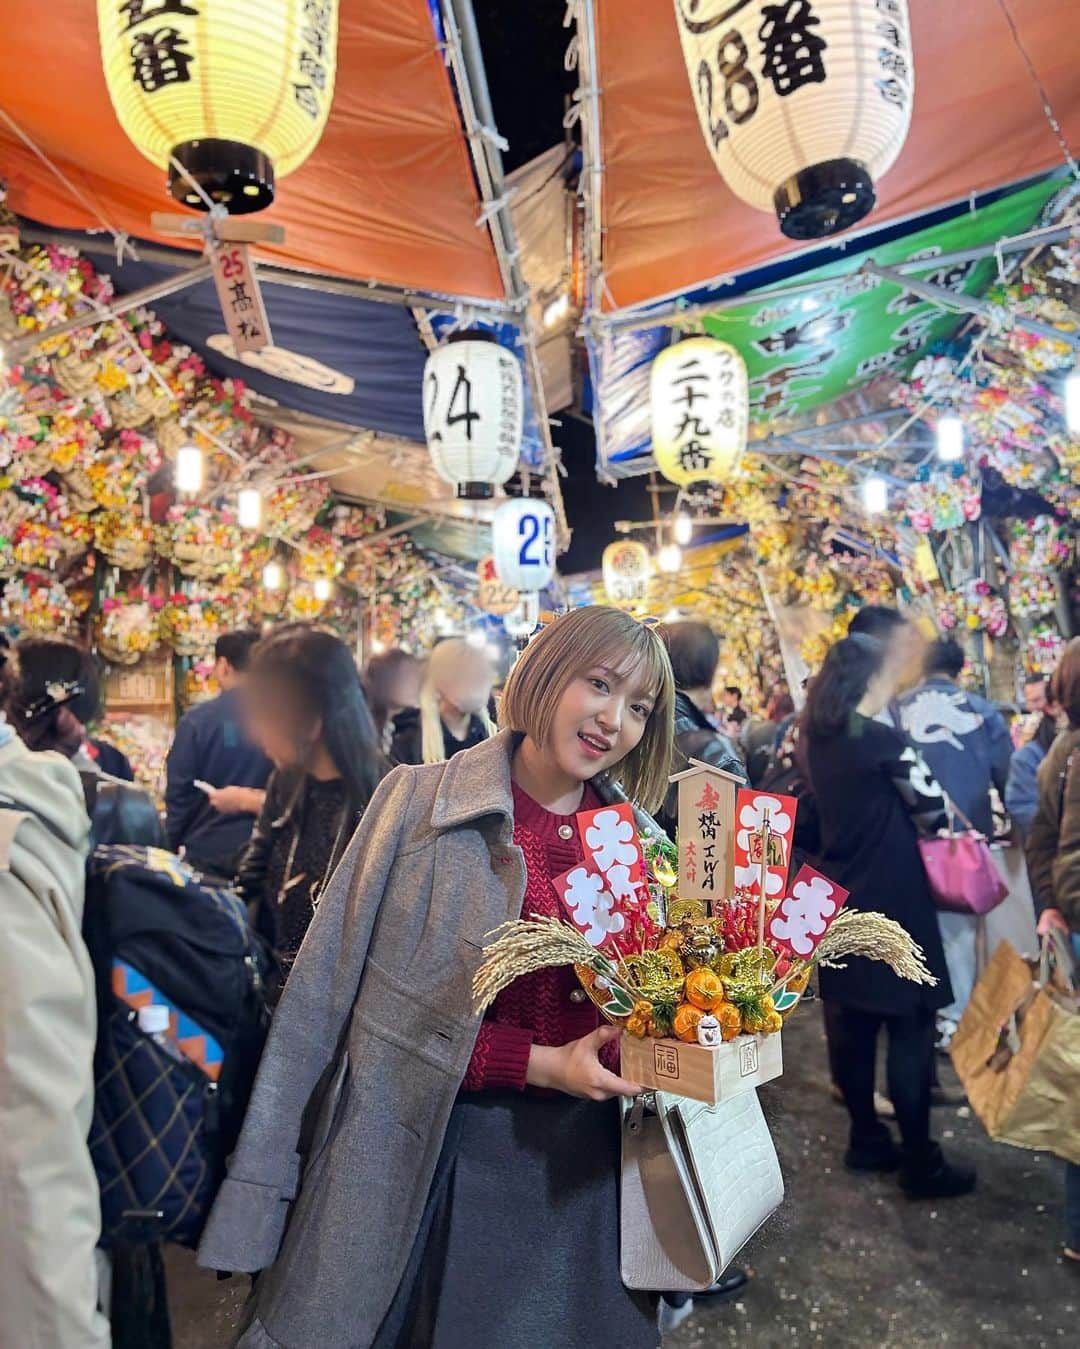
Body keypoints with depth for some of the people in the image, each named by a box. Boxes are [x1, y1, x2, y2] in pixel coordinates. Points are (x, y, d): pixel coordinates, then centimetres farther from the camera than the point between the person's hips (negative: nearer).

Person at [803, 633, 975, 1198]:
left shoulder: (819, 740, 5)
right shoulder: (884, 740, -16)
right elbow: (933, 809, -8)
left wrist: (900, 820, 9)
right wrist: (922, 817, 11)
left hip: (841, 899, 8)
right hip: (891, 903, -7)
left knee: (853, 1025, 14)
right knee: (910, 1030, 2)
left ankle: (866, 1140, 27)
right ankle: (921, 1163, 11)